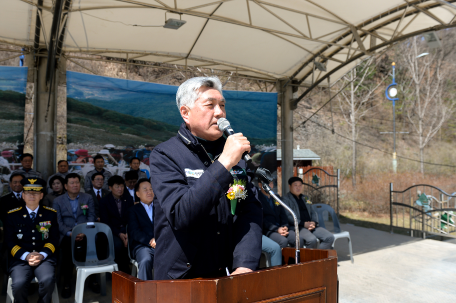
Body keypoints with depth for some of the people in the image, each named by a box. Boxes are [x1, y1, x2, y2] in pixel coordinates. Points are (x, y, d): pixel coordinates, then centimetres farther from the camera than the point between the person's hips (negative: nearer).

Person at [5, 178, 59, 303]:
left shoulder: (51, 214, 9)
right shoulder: (13, 215, 8)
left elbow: (54, 239, 7)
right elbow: (10, 241, 4)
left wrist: (42, 255, -11)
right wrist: (26, 255, -12)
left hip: (44, 258, 0)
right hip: (20, 259, 0)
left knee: (48, 280, -30)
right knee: (19, 284, -29)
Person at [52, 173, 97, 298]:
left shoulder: (88, 198, 15)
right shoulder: (58, 201, 12)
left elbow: (91, 216, 7)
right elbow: (58, 222, 2)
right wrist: (70, 233, -15)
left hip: (85, 233, 1)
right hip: (67, 234, 0)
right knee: (67, 246, -35)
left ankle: (92, 279, -15)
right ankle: (67, 283, -20)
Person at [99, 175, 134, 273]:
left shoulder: (128, 199, 9)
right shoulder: (104, 201, 2)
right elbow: (105, 222, -3)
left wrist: (128, 233, -13)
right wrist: (119, 234, -16)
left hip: (127, 229, 2)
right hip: (113, 230, -2)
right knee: (118, 244, -33)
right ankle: (122, 270, -16)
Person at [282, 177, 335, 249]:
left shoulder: (304, 198, 26)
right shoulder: (286, 199, 4)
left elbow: (313, 212, 22)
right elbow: (288, 216, -8)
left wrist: (314, 222, -1)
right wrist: (304, 224, -16)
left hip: (311, 226, 7)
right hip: (296, 227, -7)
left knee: (330, 237, -15)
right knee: (312, 239, -35)